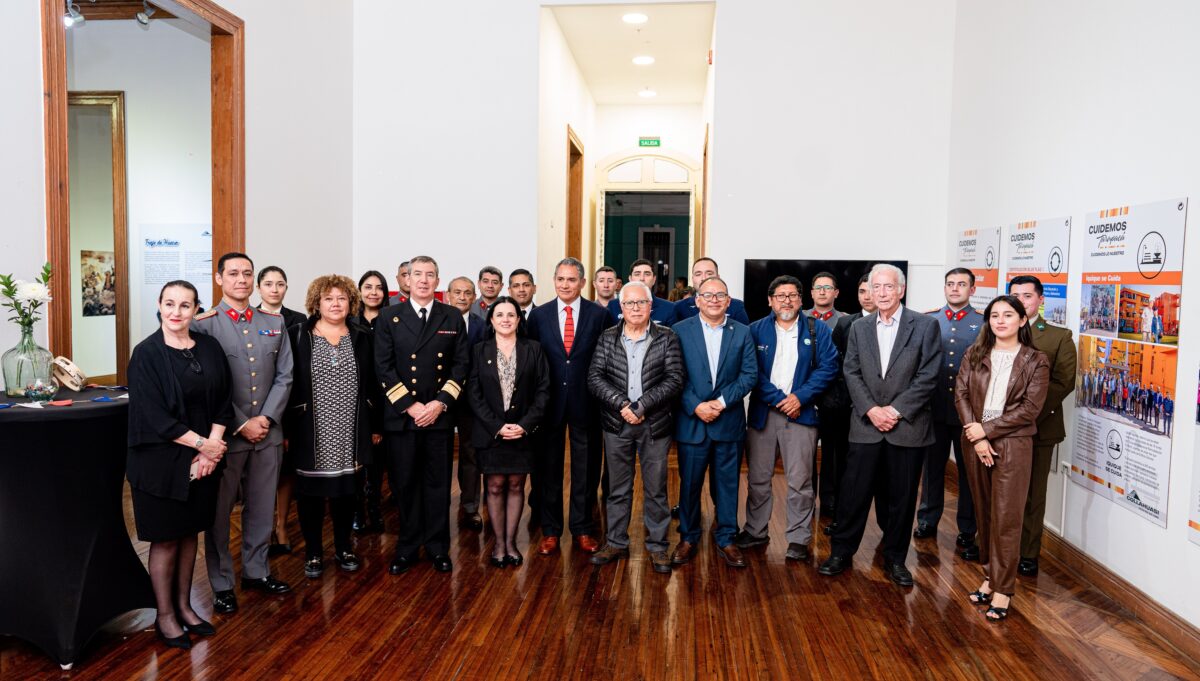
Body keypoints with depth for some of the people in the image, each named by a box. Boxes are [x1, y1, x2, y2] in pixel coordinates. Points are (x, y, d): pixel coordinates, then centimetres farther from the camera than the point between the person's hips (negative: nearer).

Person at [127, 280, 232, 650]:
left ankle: (184, 606, 28)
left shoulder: (209, 348, 3)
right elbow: (153, 415, -15)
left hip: (203, 458, 4)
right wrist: (201, 443, -15)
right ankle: (164, 616, 20)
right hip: (162, 459, -4)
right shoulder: (147, 353, -10)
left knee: (189, 532, 14)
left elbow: (222, 401, 2)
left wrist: (211, 450, -9)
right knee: (166, 539, 6)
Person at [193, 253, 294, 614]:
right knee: (219, 512, 7)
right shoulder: (205, 324, -6)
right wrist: (241, 425, -13)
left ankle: (256, 571, 30)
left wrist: (265, 418, -6)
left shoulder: (274, 324, 8)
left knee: (262, 509, 13)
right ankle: (222, 584, 20)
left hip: (267, 432, 4)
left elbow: (284, 377, 6)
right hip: (225, 434, -4)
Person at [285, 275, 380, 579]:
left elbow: (372, 385, 8)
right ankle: (313, 552, 21)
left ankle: (343, 547, 26)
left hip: (350, 433, 2)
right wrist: (286, 428, -6)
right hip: (310, 433, -2)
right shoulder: (297, 336, -1)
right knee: (310, 491, 6)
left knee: (347, 490, 11)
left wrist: (375, 426, 6)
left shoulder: (362, 337, 6)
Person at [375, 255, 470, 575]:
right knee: (404, 484, 5)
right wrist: (409, 405, -9)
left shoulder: (453, 317, 7)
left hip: (439, 415, 1)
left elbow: (461, 363, 3)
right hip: (400, 416, 0)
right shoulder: (390, 317, 4)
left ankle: (438, 547, 19)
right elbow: (383, 367, -2)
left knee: (438, 483, 7)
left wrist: (440, 403, -8)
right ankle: (407, 547, 19)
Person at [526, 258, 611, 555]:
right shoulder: (539, 315, 2)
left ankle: (582, 529, 24)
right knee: (548, 468, 9)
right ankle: (550, 531, 22)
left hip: (586, 403, -1)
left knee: (586, 469, 9)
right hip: (549, 402, 1)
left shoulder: (598, 314, -1)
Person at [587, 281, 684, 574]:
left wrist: (640, 406, -16)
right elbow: (595, 377, -2)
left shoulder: (666, 338, -1)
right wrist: (622, 404, -15)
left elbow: (675, 379, -9)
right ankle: (616, 543, 23)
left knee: (656, 489, 5)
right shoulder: (607, 338, 5)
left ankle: (657, 546, 17)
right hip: (617, 425, 2)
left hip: (655, 425, -1)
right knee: (618, 488, 11)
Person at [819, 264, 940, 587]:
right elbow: (851, 373, 3)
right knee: (854, 492, 5)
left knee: (902, 497, 8)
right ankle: (841, 551, 19)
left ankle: (895, 558, 23)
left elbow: (928, 376, -7)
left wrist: (896, 410, -13)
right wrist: (871, 409, -10)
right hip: (866, 425, 2)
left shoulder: (925, 326, -2)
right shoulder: (859, 328, 8)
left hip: (907, 427, -2)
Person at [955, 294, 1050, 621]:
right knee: (984, 514, 9)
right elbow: (961, 394, 1)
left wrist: (986, 429, -12)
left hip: (1012, 444, -3)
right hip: (975, 442, 3)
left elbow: (1029, 409, -7)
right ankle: (990, 575, 21)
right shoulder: (975, 354, 8)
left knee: (1006, 518, -1)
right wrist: (975, 437, -11)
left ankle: (1003, 589, 6)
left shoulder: (1035, 361, 0)